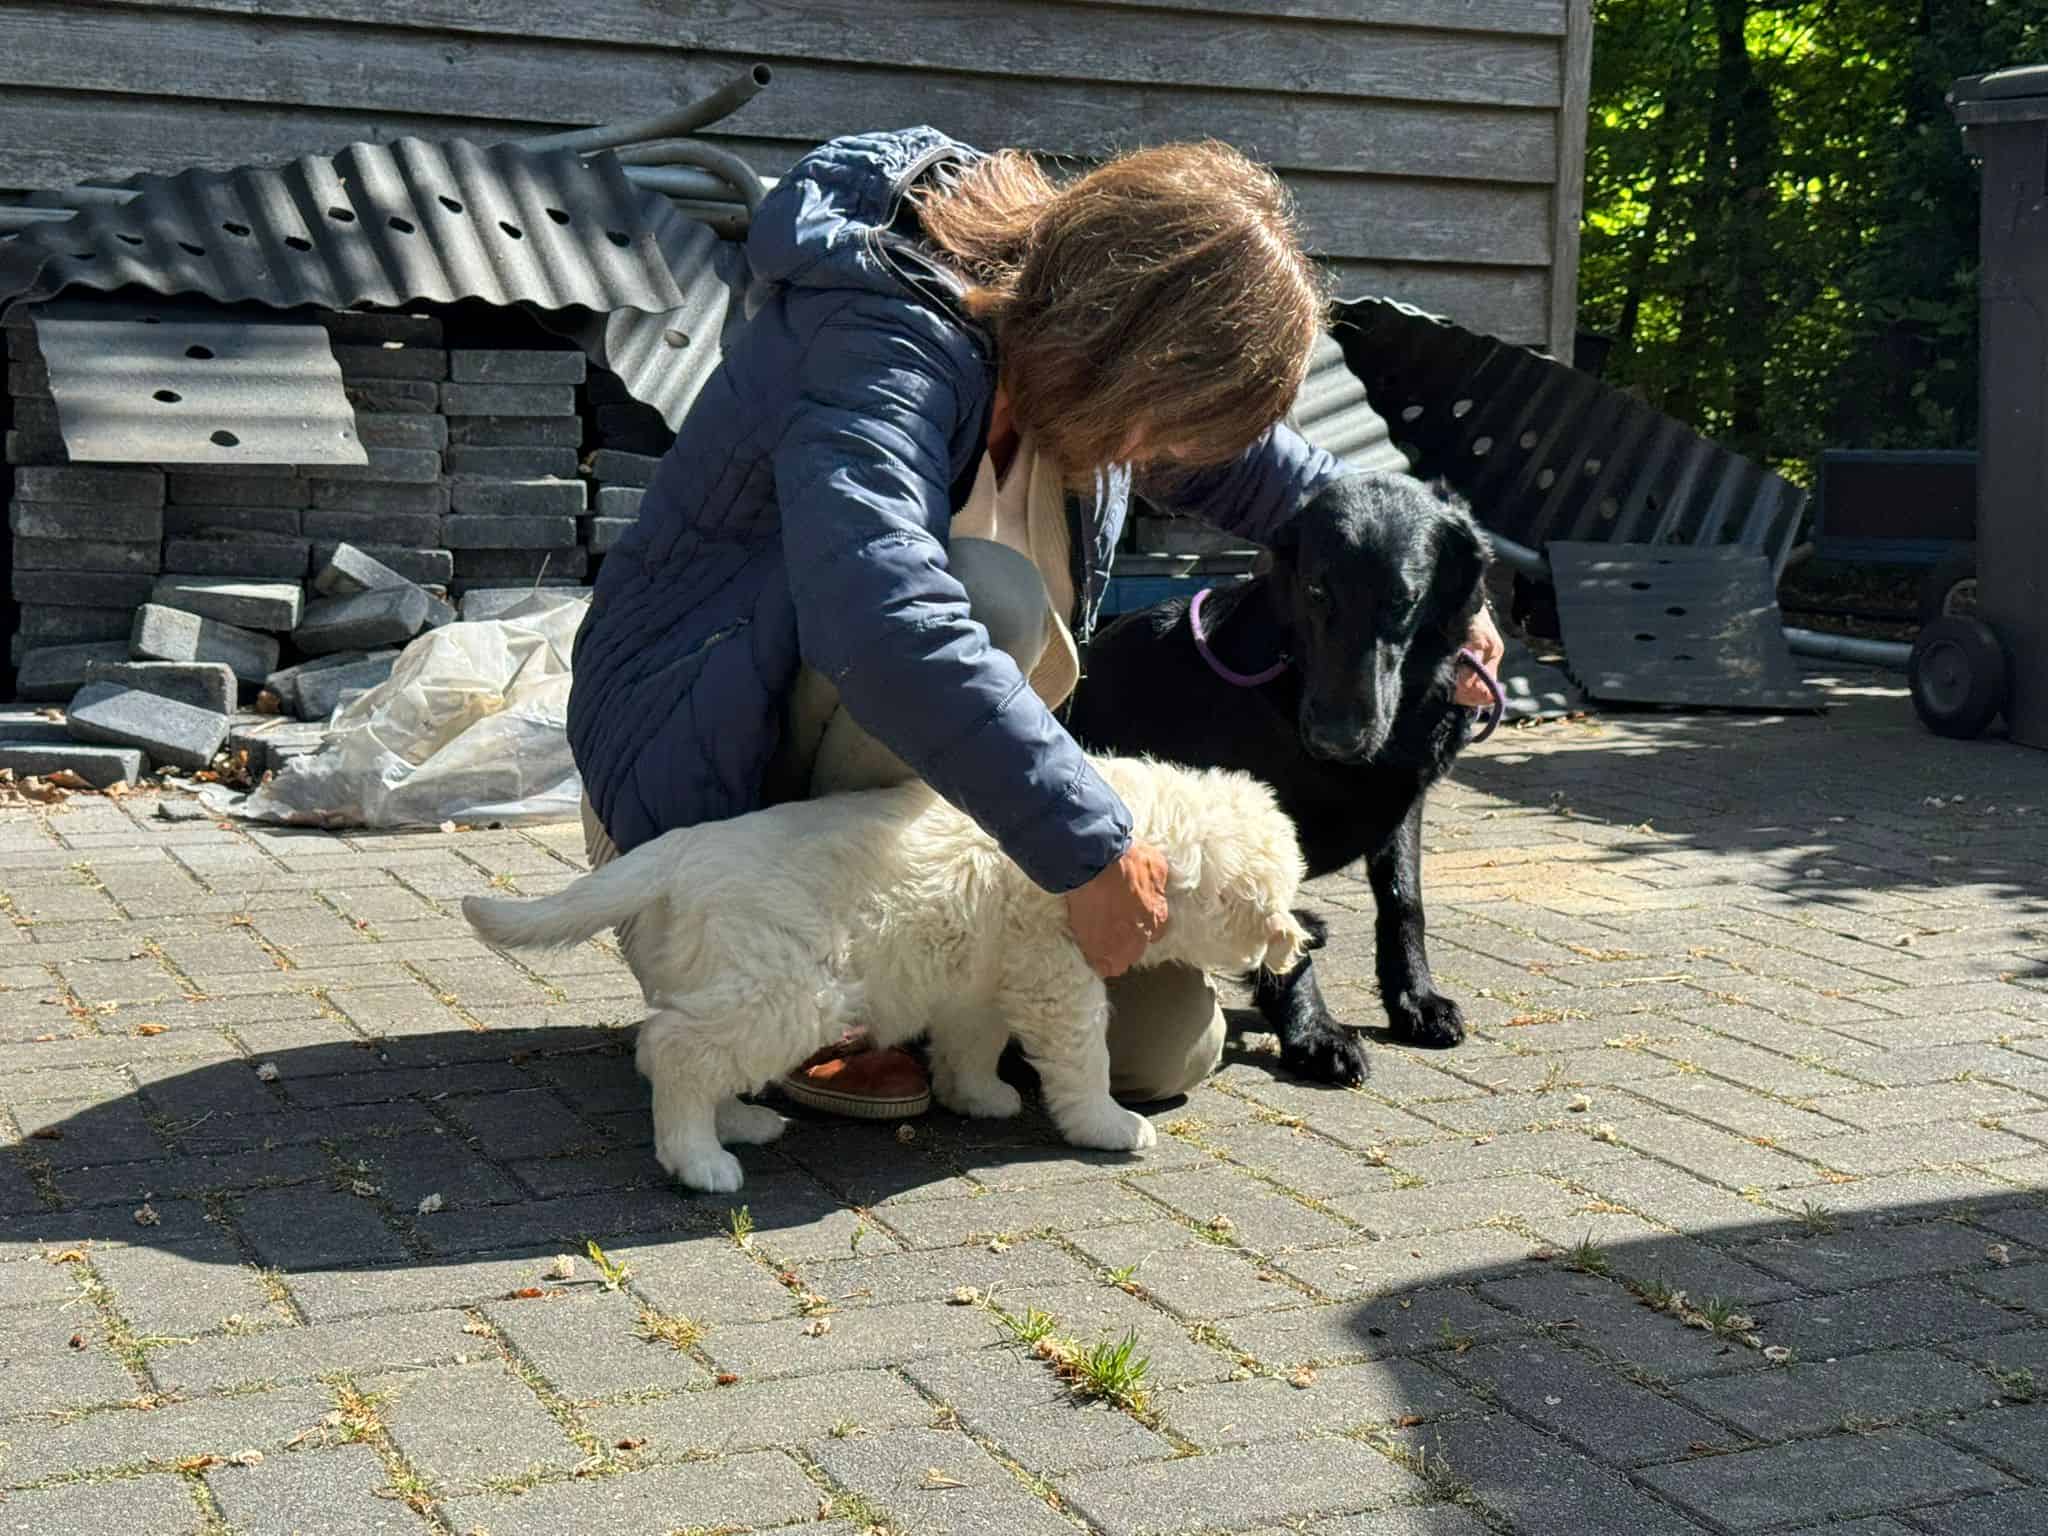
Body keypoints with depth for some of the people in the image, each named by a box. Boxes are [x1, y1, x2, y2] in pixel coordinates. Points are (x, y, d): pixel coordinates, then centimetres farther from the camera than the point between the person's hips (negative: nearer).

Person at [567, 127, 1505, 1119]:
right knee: (984, 592, -36)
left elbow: (1238, 465, 21)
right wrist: (1089, 847, -44)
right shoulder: (877, 348, -29)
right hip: (713, 790, -8)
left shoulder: (1056, 340, -2)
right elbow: (884, 620, -47)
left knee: (1169, 1044, -3)